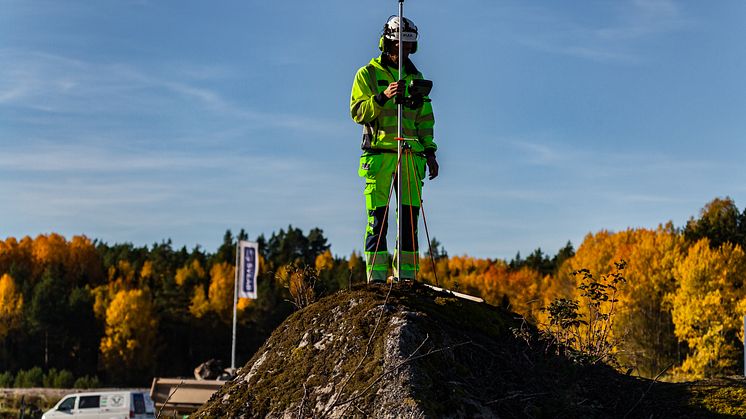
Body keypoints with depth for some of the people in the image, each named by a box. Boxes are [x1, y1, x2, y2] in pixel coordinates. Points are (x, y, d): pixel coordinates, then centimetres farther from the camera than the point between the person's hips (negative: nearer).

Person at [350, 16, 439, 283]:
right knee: (378, 216, -6)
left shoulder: (415, 77, 19)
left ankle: (406, 274, 4)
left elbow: (425, 120, 22)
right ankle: (376, 274, -4)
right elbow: (358, 112, -4)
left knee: (409, 216, 0)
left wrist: (430, 152, 13)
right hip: (379, 153, -4)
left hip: (411, 156, 4)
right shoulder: (367, 74, 5)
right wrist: (383, 96, -19)